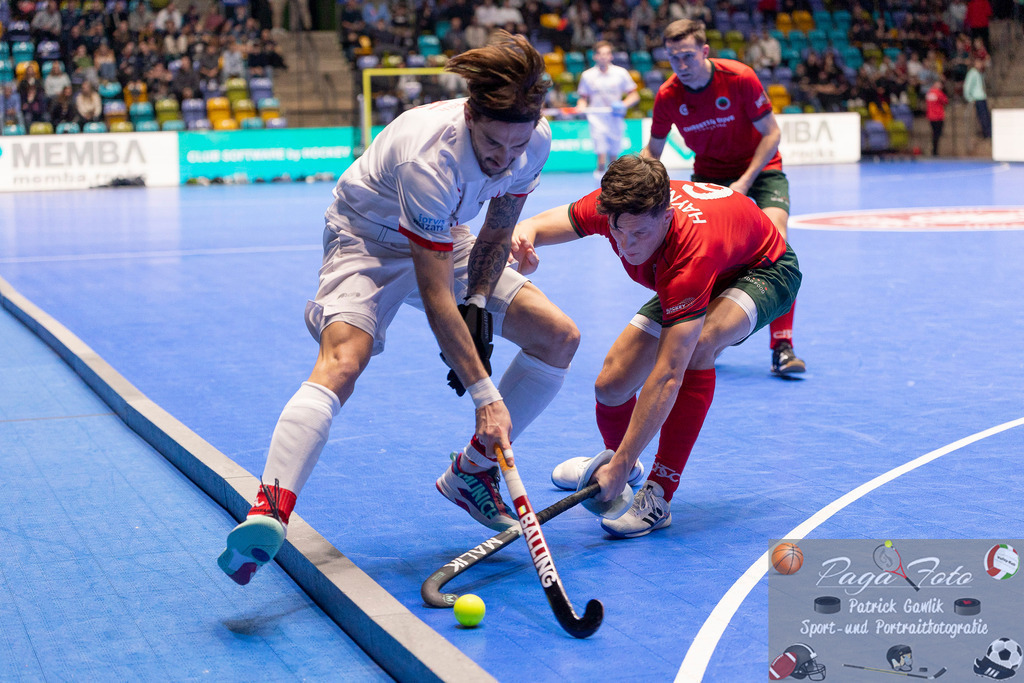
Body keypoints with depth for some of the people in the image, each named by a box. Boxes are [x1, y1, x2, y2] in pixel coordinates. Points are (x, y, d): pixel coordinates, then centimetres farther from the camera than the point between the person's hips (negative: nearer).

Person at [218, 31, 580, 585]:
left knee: (559, 336, -3)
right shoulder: (428, 160, -39)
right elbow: (436, 298, -37)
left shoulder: (535, 141, -19)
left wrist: (479, 304, -15)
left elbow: (497, 230, 0)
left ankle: (470, 472, 9)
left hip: (444, 243, 7)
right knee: (343, 358, -34)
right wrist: (485, 396, -37)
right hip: (368, 239, -7)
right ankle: (270, 509, -45)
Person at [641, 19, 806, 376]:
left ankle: (782, 346, -19)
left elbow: (771, 133, -15)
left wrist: (745, 181, -24)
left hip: (759, 167, -3)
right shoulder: (667, 96, -15)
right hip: (709, 173, 3)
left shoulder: (740, 78, -24)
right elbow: (652, 151, 0)